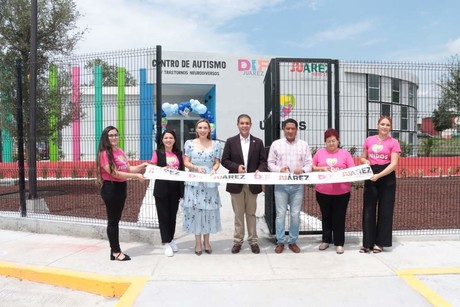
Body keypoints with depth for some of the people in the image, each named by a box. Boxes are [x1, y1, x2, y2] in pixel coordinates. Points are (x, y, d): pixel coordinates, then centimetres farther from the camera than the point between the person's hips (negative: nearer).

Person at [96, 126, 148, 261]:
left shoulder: (120, 151, 10)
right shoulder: (104, 153, -14)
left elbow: (128, 168, 16)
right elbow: (114, 173, -20)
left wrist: (142, 166, 1)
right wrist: (136, 176, -20)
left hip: (121, 187, 8)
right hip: (110, 188, -8)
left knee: (116, 220, 14)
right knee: (112, 221, 1)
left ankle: (115, 250, 23)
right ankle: (116, 252, 11)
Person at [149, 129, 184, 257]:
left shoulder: (179, 153, 8)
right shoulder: (157, 153, -1)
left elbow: (182, 170, 9)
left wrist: (182, 189, 1)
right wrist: (163, 169, -20)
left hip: (175, 188, 3)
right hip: (162, 188, -3)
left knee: (173, 215, 12)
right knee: (163, 215, 0)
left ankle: (171, 239, 28)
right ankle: (166, 243, 8)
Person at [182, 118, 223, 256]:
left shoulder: (215, 145, 6)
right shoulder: (189, 143, 4)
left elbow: (217, 163, 6)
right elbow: (186, 162, 1)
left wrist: (214, 170, -15)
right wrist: (196, 167, -17)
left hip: (210, 182, 1)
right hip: (194, 182, -1)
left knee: (209, 209, 4)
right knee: (195, 209, 1)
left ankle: (206, 241, 20)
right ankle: (198, 242, 13)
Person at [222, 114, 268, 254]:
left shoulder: (258, 142, 5)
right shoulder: (230, 141, 2)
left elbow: (263, 161, 3)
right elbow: (225, 160, 1)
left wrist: (259, 171, -17)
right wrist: (236, 167, -16)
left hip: (253, 183, 1)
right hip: (236, 184, -1)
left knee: (251, 213, 10)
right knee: (238, 214, 8)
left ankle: (253, 241, 21)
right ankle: (238, 240, 19)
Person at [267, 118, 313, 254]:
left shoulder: (304, 145, 8)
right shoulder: (276, 144, 6)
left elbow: (309, 164, 5)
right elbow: (270, 163, 5)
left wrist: (302, 170, -17)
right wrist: (279, 169, -15)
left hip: (297, 185, 1)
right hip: (281, 184, -1)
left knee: (295, 214, 6)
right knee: (280, 213, 1)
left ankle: (293, 242, 19)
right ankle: (280, 242, 13)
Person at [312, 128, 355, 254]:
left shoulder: (345, 153, 3)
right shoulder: (320, 152, 5)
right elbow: (311, 167, 6)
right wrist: (321, 168, -11)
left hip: (342, 192, -1)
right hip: (322, 192, 1)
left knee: (339, 217, 5)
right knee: (326, 216, 14)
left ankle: (339, 243, 15)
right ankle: (326, 240, 27)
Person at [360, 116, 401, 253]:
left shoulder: (394, 142, -3)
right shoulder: (369, 140, 7)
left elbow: (394, 163, -11)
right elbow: (363, 158, 17)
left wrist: (379, 175, -22)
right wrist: (365, 161, -8)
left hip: (387, 178, -2)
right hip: (370, 177, 3)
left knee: (385, 210, 5)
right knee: (368, 209, 3)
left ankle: (380, 242, 17)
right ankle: (367, 243, 10)